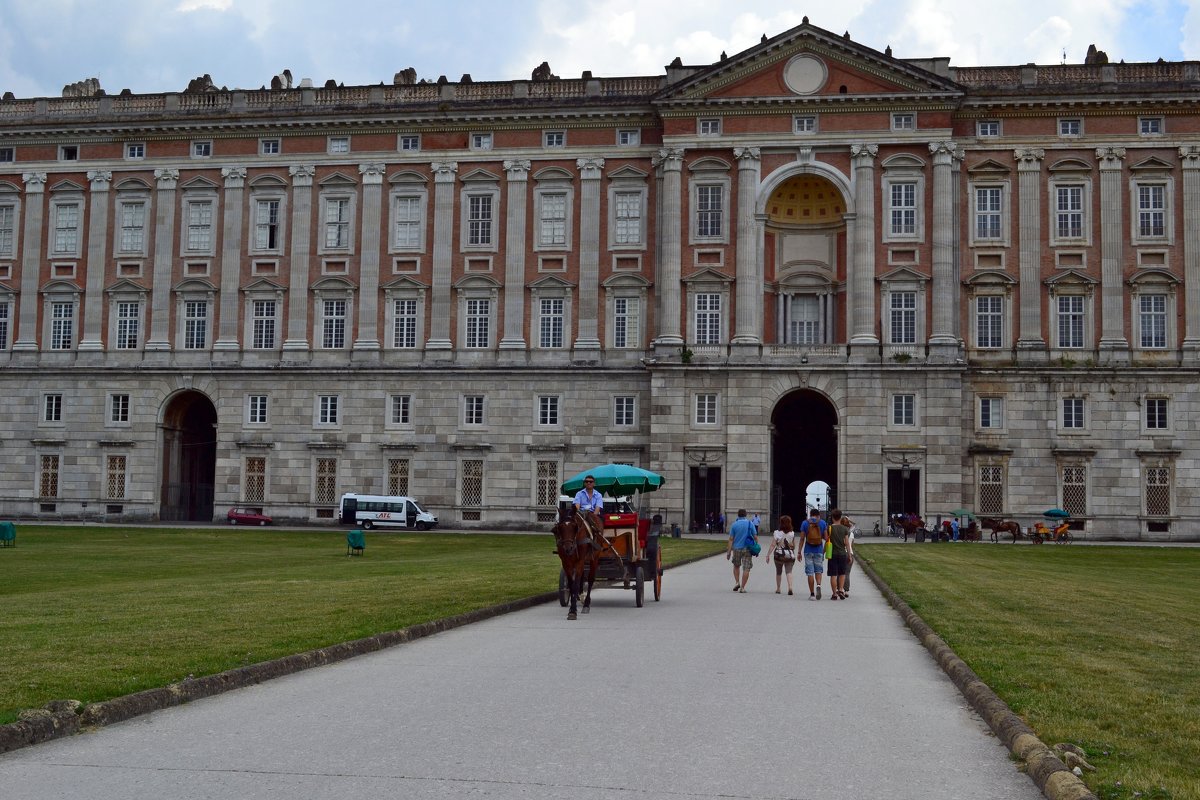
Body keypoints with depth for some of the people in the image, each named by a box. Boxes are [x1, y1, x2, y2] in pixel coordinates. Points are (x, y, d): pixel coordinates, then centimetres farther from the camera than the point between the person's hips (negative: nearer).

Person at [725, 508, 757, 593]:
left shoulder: (734, 525, -1)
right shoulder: (750, 524, -1)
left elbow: (731, 539, -4)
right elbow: (755, 537, -2)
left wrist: (729, 551, -2)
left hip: (736, 548, 1)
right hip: (747, 549, -1)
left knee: (736, 566, 23)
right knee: (746, 569, 0)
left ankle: (737, 582, 10)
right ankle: (742, 587, -4)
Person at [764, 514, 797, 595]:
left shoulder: (777, 533, -8)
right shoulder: (792, 534, -4)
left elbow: (772, 545, -10)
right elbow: (794, 546, 0)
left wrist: (768, 555, -7)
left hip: (779, 555, 0)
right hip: (790, 555, 0)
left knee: (778, 572, 17)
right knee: (789, 571, -3)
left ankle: (778, 588, 27)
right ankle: (790, 587, -24)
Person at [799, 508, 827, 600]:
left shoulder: (805, 523, -1)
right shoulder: (822, 523, 0)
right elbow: (825, 537, 1)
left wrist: (799, 552, 2)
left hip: (808, 551, 0)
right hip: (819, 551, 1)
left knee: (810, 573, 3)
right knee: (818, 570, 14)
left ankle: (812, 594, 3)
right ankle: (818, 585, -14)